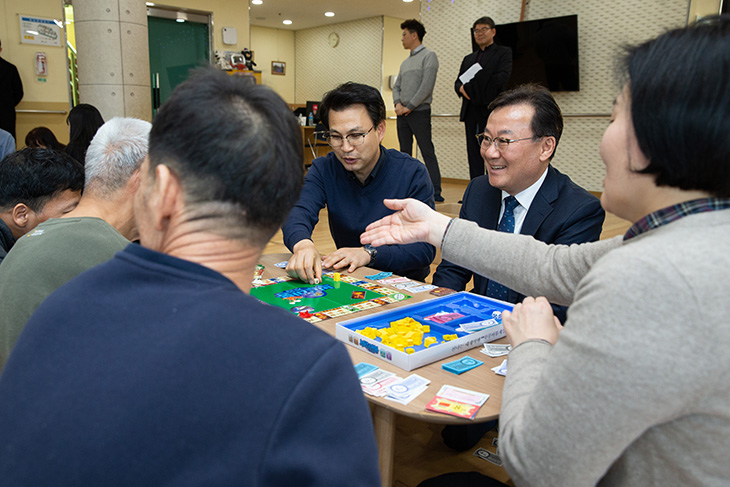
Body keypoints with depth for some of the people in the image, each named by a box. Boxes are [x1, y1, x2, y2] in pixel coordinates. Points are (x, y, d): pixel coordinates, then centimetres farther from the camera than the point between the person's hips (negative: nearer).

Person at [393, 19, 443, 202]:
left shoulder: (428, 56, -3)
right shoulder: (405, 62, 20)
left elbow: (426, 86, -12)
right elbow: (396, 86, 18)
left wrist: (409, 107, -12)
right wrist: (398, 104, -3)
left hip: (419, 112, -8)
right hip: (402, 113, 8)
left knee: (428, 152, -10)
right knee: (405, 153, 9)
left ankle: (436, 192, -10)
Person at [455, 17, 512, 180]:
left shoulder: (503, 52, 6)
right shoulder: (468, 59, 24)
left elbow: (502, 77, -10)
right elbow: (458, 82, 18)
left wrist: (471, 85, -8)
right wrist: (461, 88, -8)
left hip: (491, 111, -6)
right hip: (471, 112, 6)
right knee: (474, 156, 5)